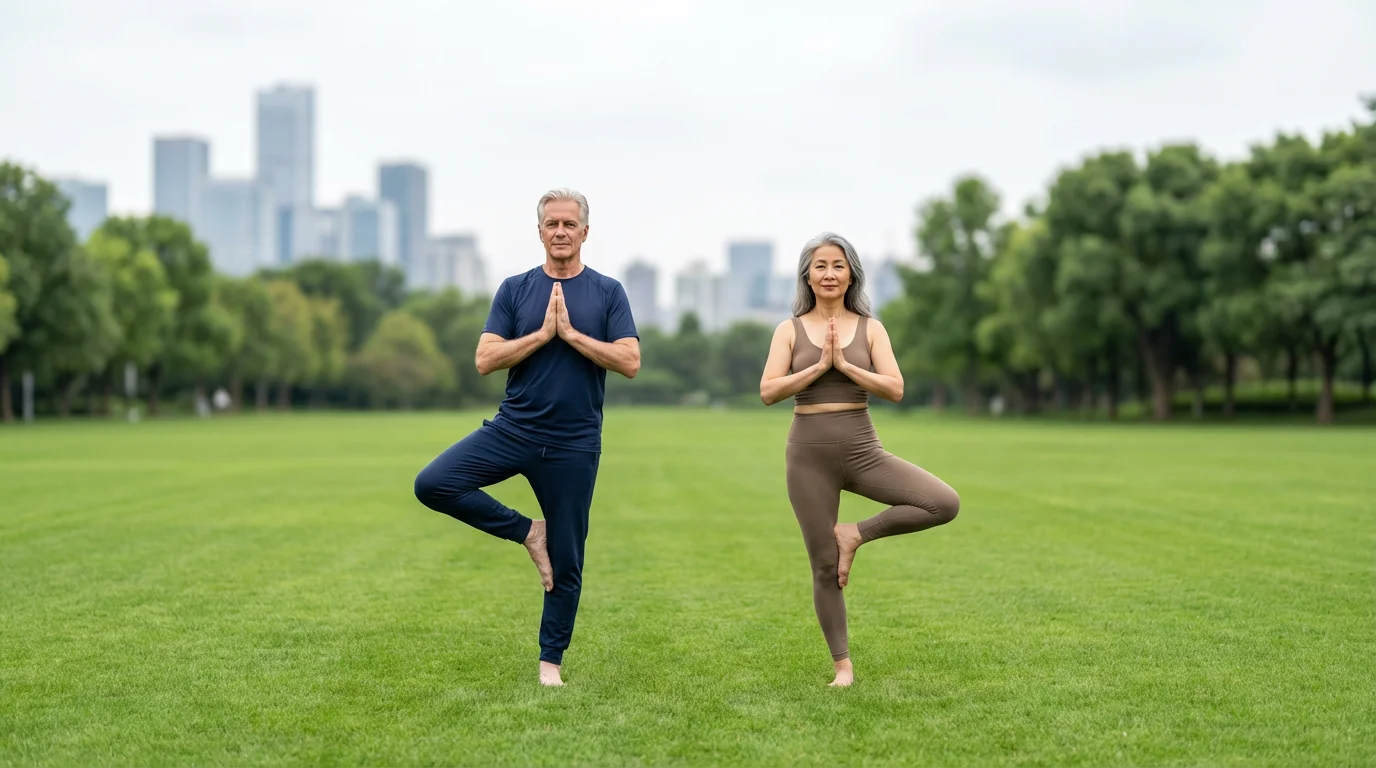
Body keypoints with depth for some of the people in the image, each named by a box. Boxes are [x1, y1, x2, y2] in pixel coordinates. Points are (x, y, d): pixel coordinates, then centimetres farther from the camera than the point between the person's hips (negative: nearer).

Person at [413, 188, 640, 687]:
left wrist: (571, 333, -14)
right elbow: (485, 360, -4)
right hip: (511, 430, 2)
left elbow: (629, 362, -9)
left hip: (573, 444, -1)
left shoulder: (607, 293, 2)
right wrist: (542, 333, -13)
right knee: (433, 484, -19)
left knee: (566, 561, 4)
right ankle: (525, 531, -1)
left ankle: (551, 659, 20)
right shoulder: (515, 289, 4)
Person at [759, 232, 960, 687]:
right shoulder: (790, 331, 3)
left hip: (862, 449, 1)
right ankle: (843, 665, 16)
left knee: (945, 504, -18)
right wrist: (819, 366, -13)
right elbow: (768, 392, -8)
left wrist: (844, 364, -13)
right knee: (825, 567, 2)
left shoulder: (870, 329, 4)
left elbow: (895, 390, -6)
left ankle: (856, 534, -1)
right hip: (809, 454, -1)